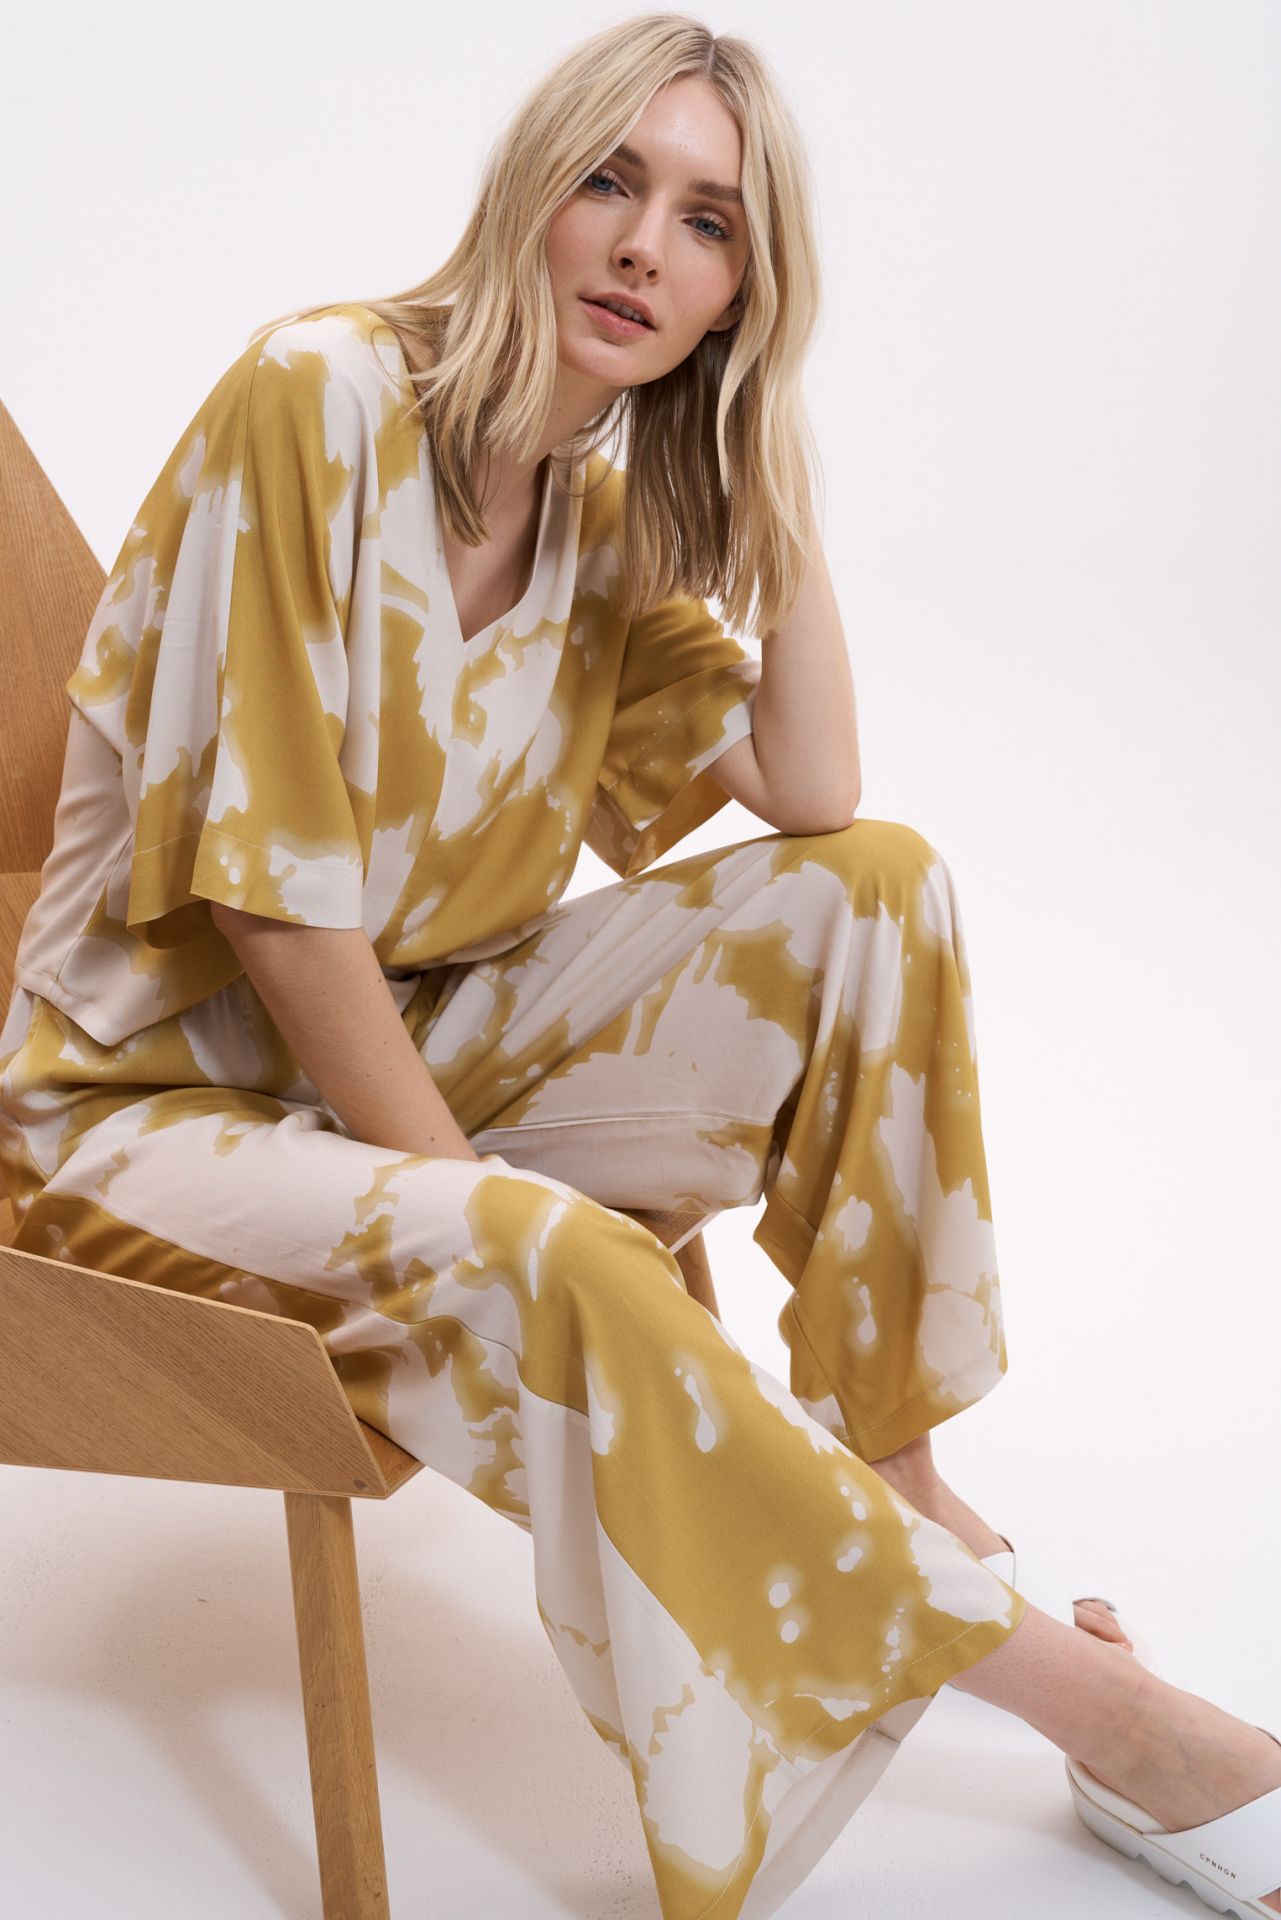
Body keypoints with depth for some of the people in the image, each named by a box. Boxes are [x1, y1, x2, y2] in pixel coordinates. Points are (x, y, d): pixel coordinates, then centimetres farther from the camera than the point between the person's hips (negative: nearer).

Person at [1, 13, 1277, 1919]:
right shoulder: (320, 395, -19)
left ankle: (882, 1461, -3)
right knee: (558, 1272, -36)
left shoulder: (606, 516, 4)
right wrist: (486, 1203, -19)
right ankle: (1098, 1706, -18)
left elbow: (812, 797, -5)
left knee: (876, 882, -8)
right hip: (162, 1095, -7)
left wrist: (775, 445, -7)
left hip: (416, 1035, 7)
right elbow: (270, 891, -22)